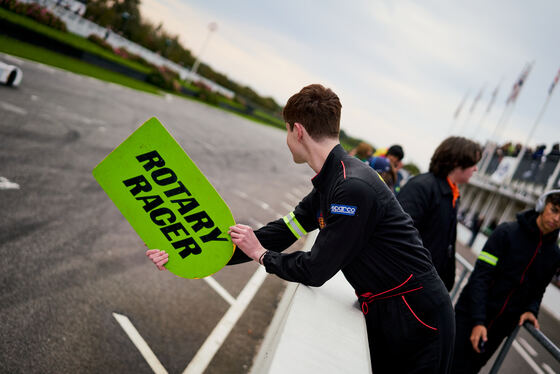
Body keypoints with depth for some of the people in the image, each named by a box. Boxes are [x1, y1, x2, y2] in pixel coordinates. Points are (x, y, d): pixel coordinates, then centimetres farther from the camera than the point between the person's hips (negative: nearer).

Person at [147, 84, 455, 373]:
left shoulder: (354, 188, -27)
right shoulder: (326, 186, 5)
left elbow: (315, 271, -22)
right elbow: (277, 235, 6)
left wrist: (261, 255, -3)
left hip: (417, 321, -8)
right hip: (381, 314, 8)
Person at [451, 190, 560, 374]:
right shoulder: (507, 232, -11)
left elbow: (538, 289, 17)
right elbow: (480, 277, -16)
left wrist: (531, 310, -5)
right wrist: (478, 321, -23)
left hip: (500, 328, 4)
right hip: (471, 318, -4)